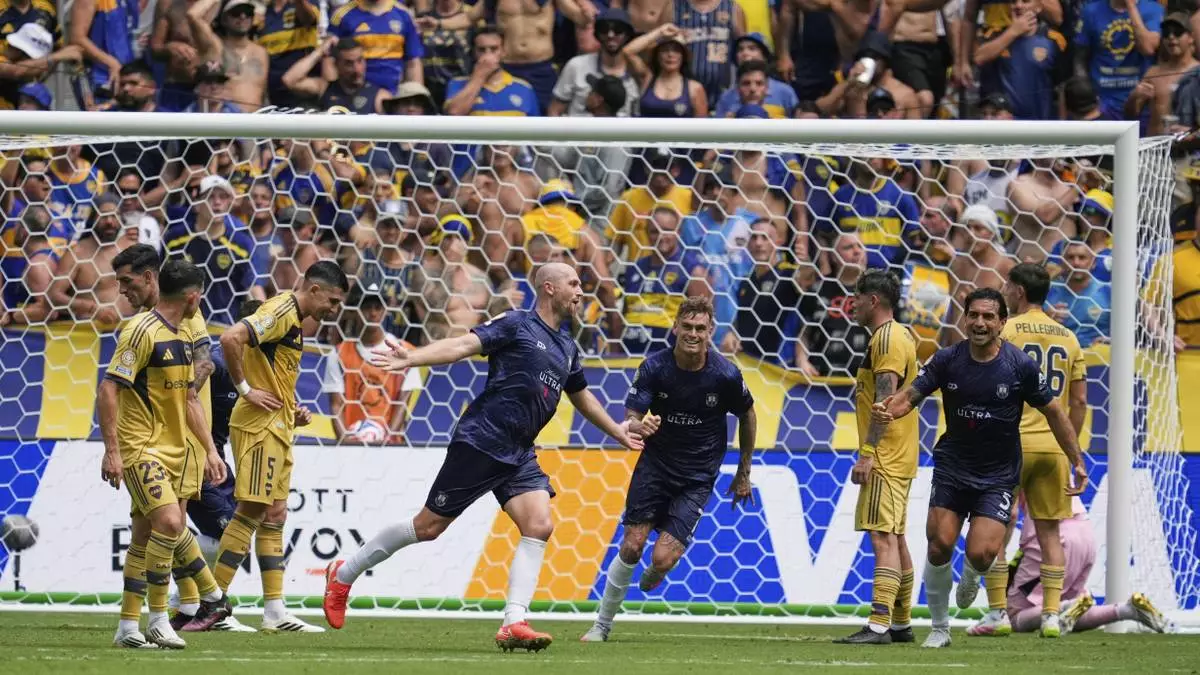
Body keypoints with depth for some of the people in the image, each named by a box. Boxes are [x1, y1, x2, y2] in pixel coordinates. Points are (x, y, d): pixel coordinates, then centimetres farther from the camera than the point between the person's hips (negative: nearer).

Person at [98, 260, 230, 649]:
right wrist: (111, 451, -21)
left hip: (174, 448, 9)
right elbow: (108, 390, -17)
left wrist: (210, 449, 19)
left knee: (147, 536, 8)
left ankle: (128, 626, 12)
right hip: (141, 447, -9)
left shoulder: (184, 335, 14)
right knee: (169, 522, -19)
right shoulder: (143, 331, -14)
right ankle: (158, 620, -11)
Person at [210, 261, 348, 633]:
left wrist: (294, 411, 12)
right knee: (250, 514, -9)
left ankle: (275, 612, 9)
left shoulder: (293, 320, 17)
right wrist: (245, 389, -21)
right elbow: (231, 337, -29)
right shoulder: (281, 313, -14)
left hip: (277, 429, 10)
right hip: (259, 426, -10)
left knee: (273, 517, 9)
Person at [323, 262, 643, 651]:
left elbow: (583, 399, 34)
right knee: (428, 526, 0)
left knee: (539, 526, -15)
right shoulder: (517, 326, -7)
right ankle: (344, 574, 17)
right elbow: (463, 345, -19)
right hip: (481, 441, -7)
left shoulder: (567, 349, 16)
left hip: (519, 456, 7)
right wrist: (411, 359, -34)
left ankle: (513, 623, -17)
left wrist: (618, 432, 39)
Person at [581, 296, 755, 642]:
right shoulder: (654, 367, -13)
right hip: (655, 465, 1)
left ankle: (652, 576, 27)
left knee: (662, 559, -13)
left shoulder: (726, 374, -15)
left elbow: (747, 416, 4)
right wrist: (638, 427, -39)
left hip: (697, 479, -1)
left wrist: (744, 474, 11)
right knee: (631, 546, -8)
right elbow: (630, 419, -13)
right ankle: (602, 626, 9)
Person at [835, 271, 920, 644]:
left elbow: (886, 401, -21)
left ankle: (879, 625, -21)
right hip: (897, 458, 11)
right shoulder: (900, 335, 18)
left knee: (883, 538, -15)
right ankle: (901, 624, 20)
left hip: (885, 459, -11)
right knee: (895, 539, 15)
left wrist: (867, 454, -23)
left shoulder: (887, 339, -14)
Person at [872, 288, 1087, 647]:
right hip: (952, 466, 2)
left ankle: (970, 579, 25)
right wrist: (887, 410, -30)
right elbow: (911, 394, -7)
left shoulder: (1020, 365, -9)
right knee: (940, 544, -10)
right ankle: (940, 628, 10)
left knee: (981, 554, -16)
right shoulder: (948, 360, -5)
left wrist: (1077, 462, 2)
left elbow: (1053, 412, 1)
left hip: (998, 475, -2)